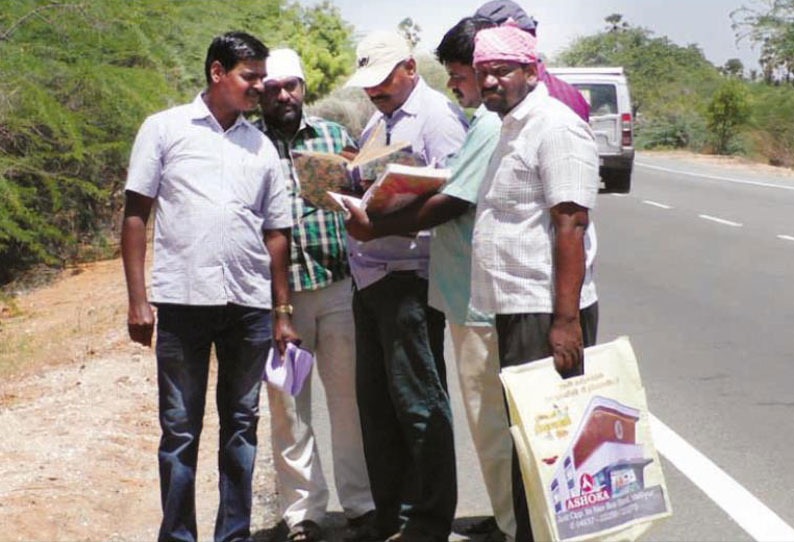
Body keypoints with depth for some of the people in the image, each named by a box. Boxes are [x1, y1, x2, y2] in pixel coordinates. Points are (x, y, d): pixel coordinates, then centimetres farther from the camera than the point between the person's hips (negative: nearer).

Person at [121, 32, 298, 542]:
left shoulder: (262, 146, 13)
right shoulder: (165, 128, 4)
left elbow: (276, 233, 14)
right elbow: (136, 214, 2)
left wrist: (282, 313, 9)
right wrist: (138, 299, -4)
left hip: (250, 306, 3)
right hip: (183, 301, -3)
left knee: (241, 426, 8)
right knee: (180, 428, 1)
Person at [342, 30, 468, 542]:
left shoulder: (437, 114, -7)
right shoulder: (376, 123, 21)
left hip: (409, 275, -9)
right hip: (370, 275, 9)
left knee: (418, 401, -6)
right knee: (375, 400, 12)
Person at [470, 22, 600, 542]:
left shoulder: (555, 126, -12)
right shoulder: (514, 128, 18)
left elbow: (571, 225, -19)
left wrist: (565, 320, -24)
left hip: (547, 317, -10)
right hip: (517, 311, 10)